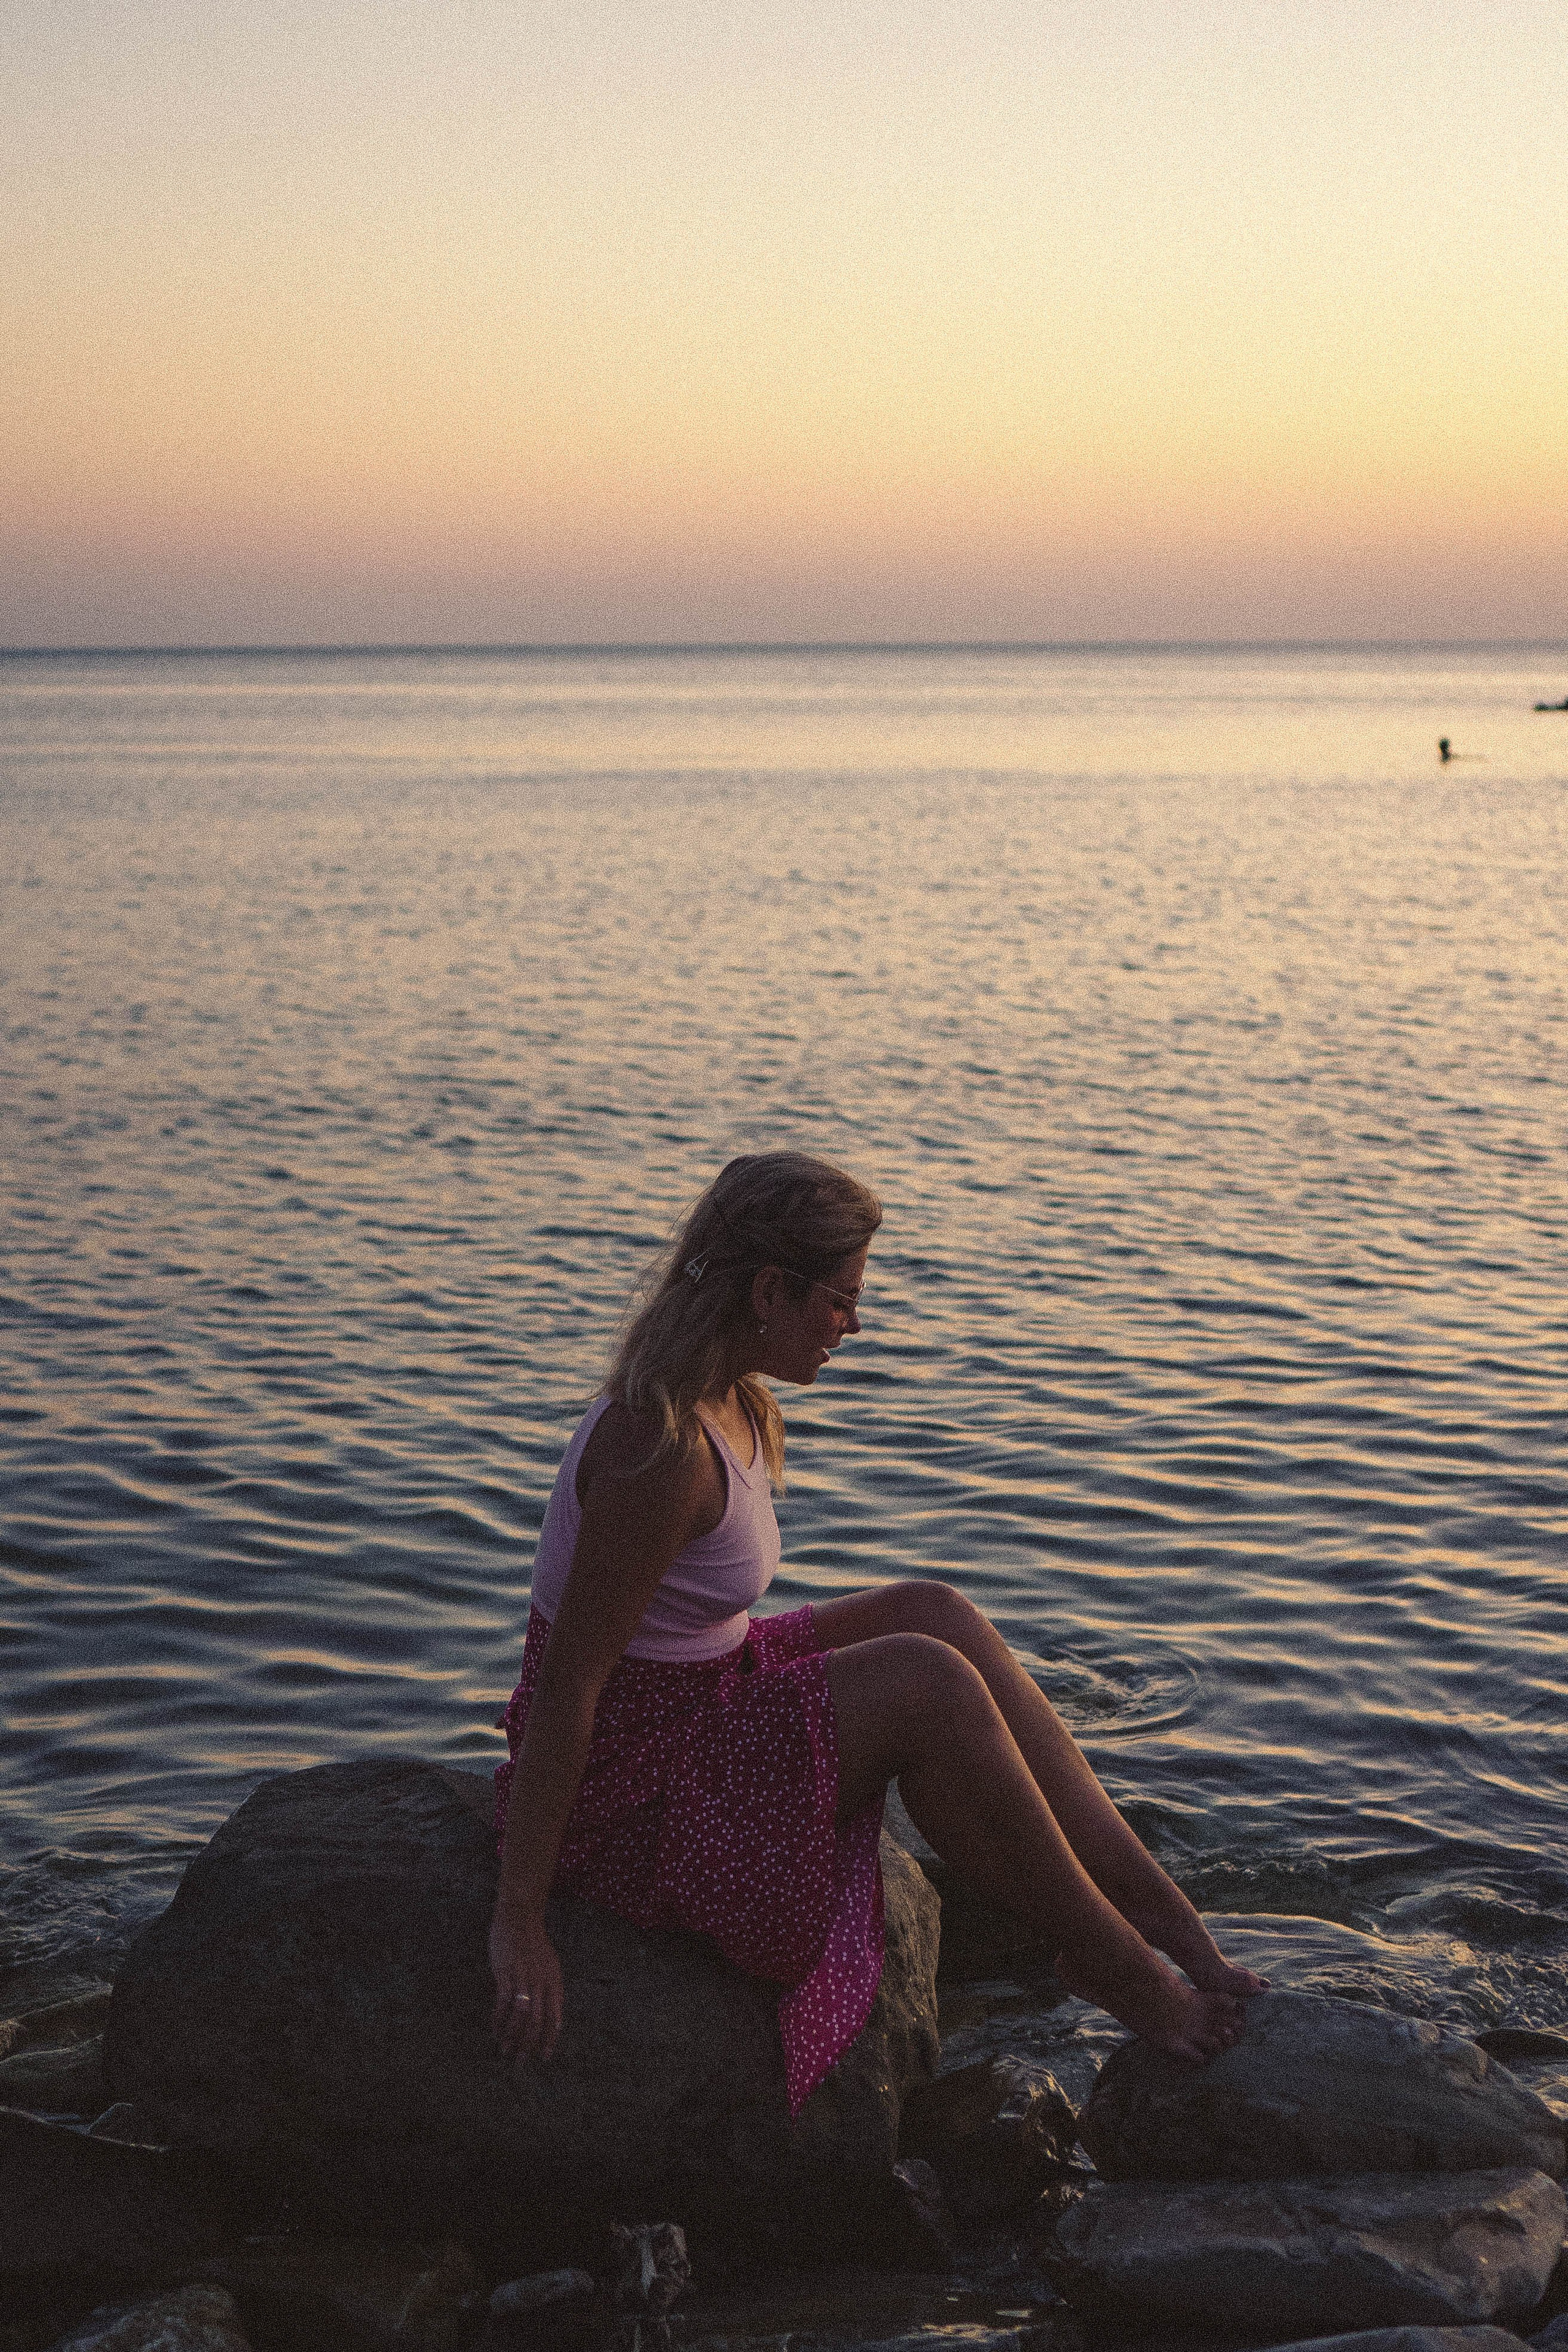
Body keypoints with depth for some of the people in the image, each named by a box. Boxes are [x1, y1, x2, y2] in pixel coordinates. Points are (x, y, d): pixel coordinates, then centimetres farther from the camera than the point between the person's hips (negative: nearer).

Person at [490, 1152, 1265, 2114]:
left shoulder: (734, 1410, 4)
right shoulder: (663, 1448, -27)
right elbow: (567, 1685, -26)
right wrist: (519, 1920, -24)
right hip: (622, 1789, -10)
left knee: (938, 1614, 0)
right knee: (926, 1684, -20)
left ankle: (1177, 1929, 1)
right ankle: (1117, 1971, -2)